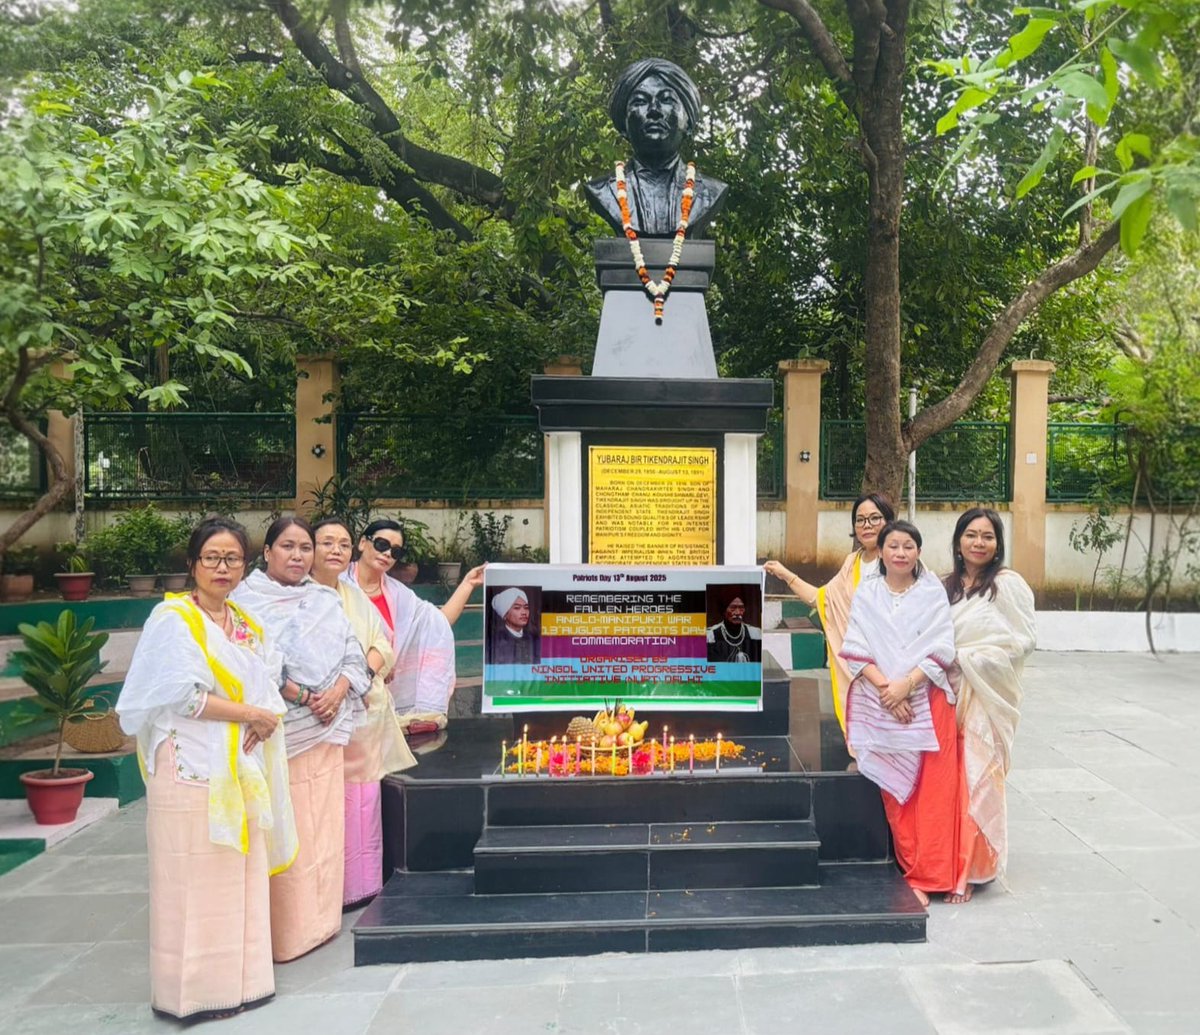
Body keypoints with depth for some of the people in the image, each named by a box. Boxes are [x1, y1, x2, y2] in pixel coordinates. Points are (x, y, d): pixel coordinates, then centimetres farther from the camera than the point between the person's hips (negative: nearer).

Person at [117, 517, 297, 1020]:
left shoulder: (246, 624, 14)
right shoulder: (173, 619, -7)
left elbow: (268, 686, 13)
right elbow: (182, 695, -16)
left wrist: (267, 721, -8)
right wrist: (251, 713, -13)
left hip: (242, 768, 7)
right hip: (193, 769, -7)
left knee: (242, 876, 11)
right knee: (197, 879, -1)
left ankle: (240, 976, 22)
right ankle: (195, 988, 12)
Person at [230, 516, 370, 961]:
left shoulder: (327, 600, 15)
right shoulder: (247, 599, -2)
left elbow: (353, 655, 10)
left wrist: (337, 692, -8)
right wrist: (301, 697, -16)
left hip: (326, 731, 5)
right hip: (276, 733, -5)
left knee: (323, 827, 10)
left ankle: (319, 919, 23)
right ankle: (285, 928, 9)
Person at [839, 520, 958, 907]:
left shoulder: (932, 592, 4)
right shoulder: (867, 593, 7)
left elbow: (941, 650, -3)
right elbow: (856, 649, 0)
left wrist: (906, 684, -13)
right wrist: (885, 688, -12)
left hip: (927, 702, -1)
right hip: (881, 704, 1)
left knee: (932, 792, -3)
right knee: (897, 791, 4)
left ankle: (925, 874, 5)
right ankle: (917, 870, 16)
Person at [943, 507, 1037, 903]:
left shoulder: (1008, 585, -5)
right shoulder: (946, 586, 12)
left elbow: (1024, 640, -10)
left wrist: (966, 658, -13)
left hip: (988, 696, -5)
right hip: (950, 695, 5)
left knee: (976, 781, -3)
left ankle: (969, 870, 8)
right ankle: (951, 864, 20)